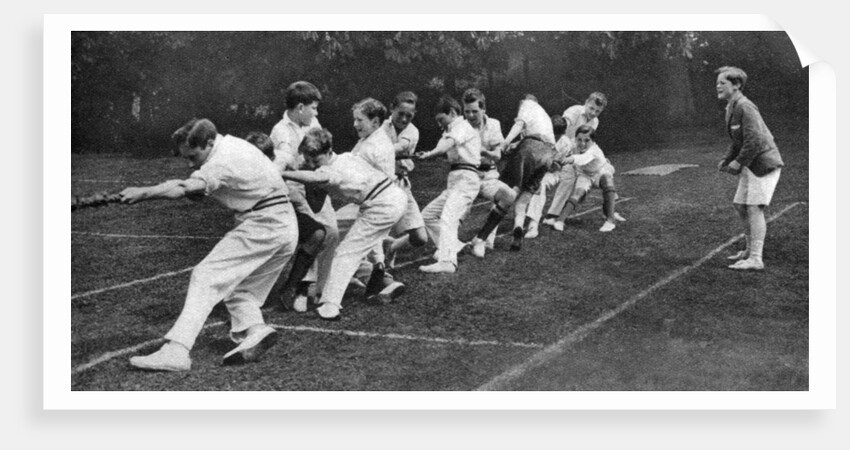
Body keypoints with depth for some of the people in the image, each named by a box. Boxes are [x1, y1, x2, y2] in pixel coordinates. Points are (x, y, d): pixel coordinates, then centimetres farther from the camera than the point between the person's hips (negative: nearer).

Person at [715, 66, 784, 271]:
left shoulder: (745, 107, -18)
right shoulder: (732, 107, 14)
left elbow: (755, 140, -25)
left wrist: (738, 162, -18)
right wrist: (726, 160, 9)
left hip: (764, 162, -10)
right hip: (752, 165, 10)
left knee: (754, 208, -13)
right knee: (740, 206, 12)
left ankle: (755, 259, -12)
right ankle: (751, 249, 26)